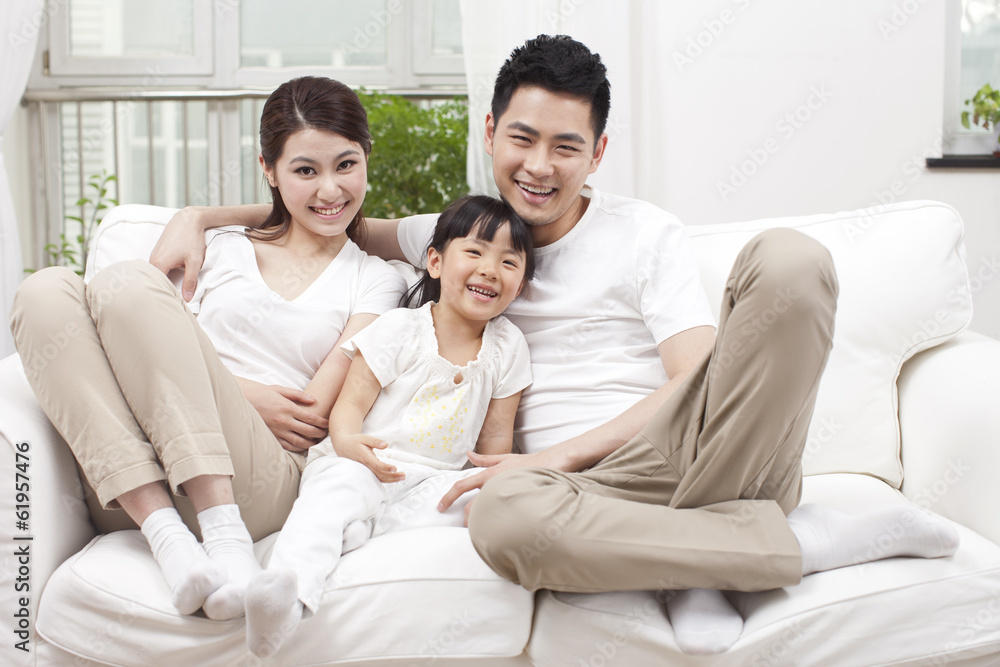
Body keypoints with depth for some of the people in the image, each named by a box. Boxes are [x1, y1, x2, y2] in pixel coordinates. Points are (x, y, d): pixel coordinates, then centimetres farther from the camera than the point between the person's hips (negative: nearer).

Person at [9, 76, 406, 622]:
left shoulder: (375, 280, 17)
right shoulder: (225, 250, 25)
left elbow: (313, 418, 5)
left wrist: (221, 394, 1)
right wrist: (242, 392, -3)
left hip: (259, 483, -3)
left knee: (128, 282, -21)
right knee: (48, 290, -19)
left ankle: (224, 531, -35)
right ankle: (165, 533, -31)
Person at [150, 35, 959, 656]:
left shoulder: (647, 234, 11)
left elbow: (696, 380, -1)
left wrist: (560, 453, -13)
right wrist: (197, 218, 10)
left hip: (701, 451, -1)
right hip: (588, 489, 1)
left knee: (787, 259, -25)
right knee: (504, 516, -40)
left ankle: (698, 558, -23)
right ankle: (819, 542, -24)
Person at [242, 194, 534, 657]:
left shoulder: (507, 346, 9)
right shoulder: (399, 329, 0)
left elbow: (495, 437, 11)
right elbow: (351, 402, -5)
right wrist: (347, 441, -28)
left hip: (433, 479, 3)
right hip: (363, 461, -3)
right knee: (335, 490, -35)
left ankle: (361, 528, -35)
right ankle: (289, 585, -56)